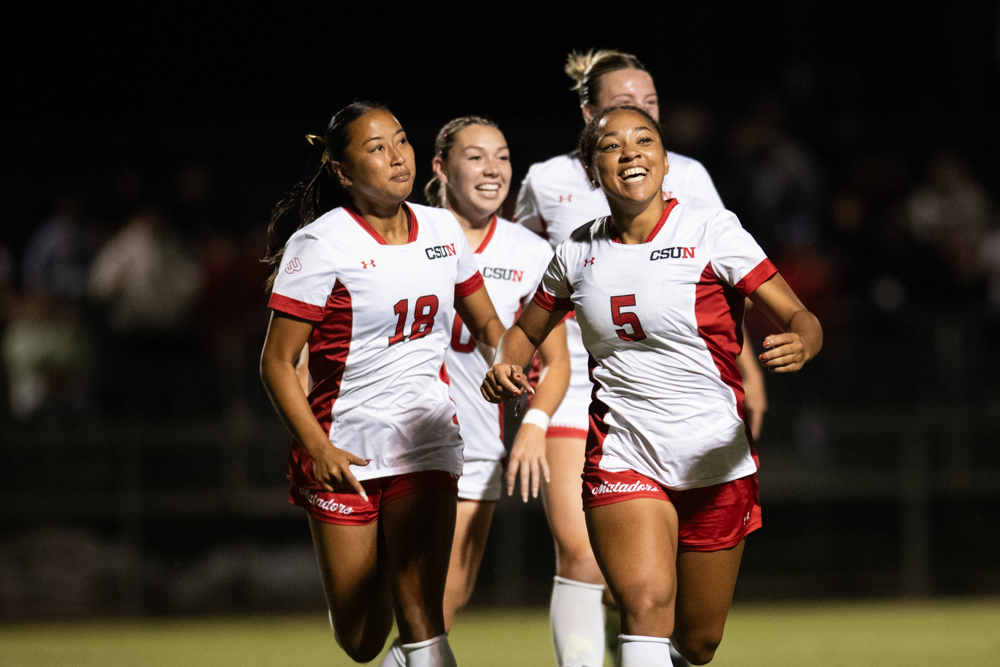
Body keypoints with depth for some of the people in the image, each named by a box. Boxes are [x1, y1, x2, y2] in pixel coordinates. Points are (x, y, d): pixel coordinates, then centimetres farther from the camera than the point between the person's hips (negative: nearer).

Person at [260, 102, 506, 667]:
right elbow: (277, 363, -10)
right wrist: (317, 447, -22)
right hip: (344, 454, -3)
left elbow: (486, 323, 18)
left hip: (425, 442, 3)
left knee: (421, 614, -15)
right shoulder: (320, 244, -10)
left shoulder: (441, 230, 4)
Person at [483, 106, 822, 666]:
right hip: (623, 457, 1)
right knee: (646, 602, -25)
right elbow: (527, 330, 21)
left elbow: (801, 318, -9)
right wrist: (506, 367, -2)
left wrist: (798, 345, -34)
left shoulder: (711, 232, -7)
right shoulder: (578, 253, 4)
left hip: (715, 458, -1)